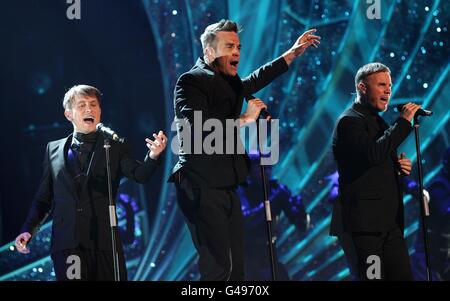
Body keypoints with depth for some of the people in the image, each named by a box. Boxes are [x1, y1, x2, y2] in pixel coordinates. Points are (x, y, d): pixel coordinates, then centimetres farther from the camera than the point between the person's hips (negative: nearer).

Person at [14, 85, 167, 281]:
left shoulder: (116, 148, 8)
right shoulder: (54, 149, 14)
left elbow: (139, 175, -8)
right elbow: (44, 197, 17)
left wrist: (153, 156, -29)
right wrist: (28, 230, 3)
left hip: (103, 243, -1)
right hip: (66, 244, 1)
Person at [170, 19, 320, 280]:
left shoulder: (230, 83, 18)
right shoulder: (190, 82, -7)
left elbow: (256, 81, 40)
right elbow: (200, 127, -23)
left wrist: (293, 53, 43)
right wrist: (244, 120, -12)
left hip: (227, 188, 9)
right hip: (201, 188, -9)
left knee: (236, 268, 3)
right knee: (219, 268, -17)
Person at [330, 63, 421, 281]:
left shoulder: (378, 122, 22)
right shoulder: (350, 121, -8)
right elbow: (373, 154, -25)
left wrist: (399, 167, 7)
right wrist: (403, 122, -19)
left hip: (389, 222, 9)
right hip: (364, 222, -9)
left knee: (403, 277, 3)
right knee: (371, 278, -9)